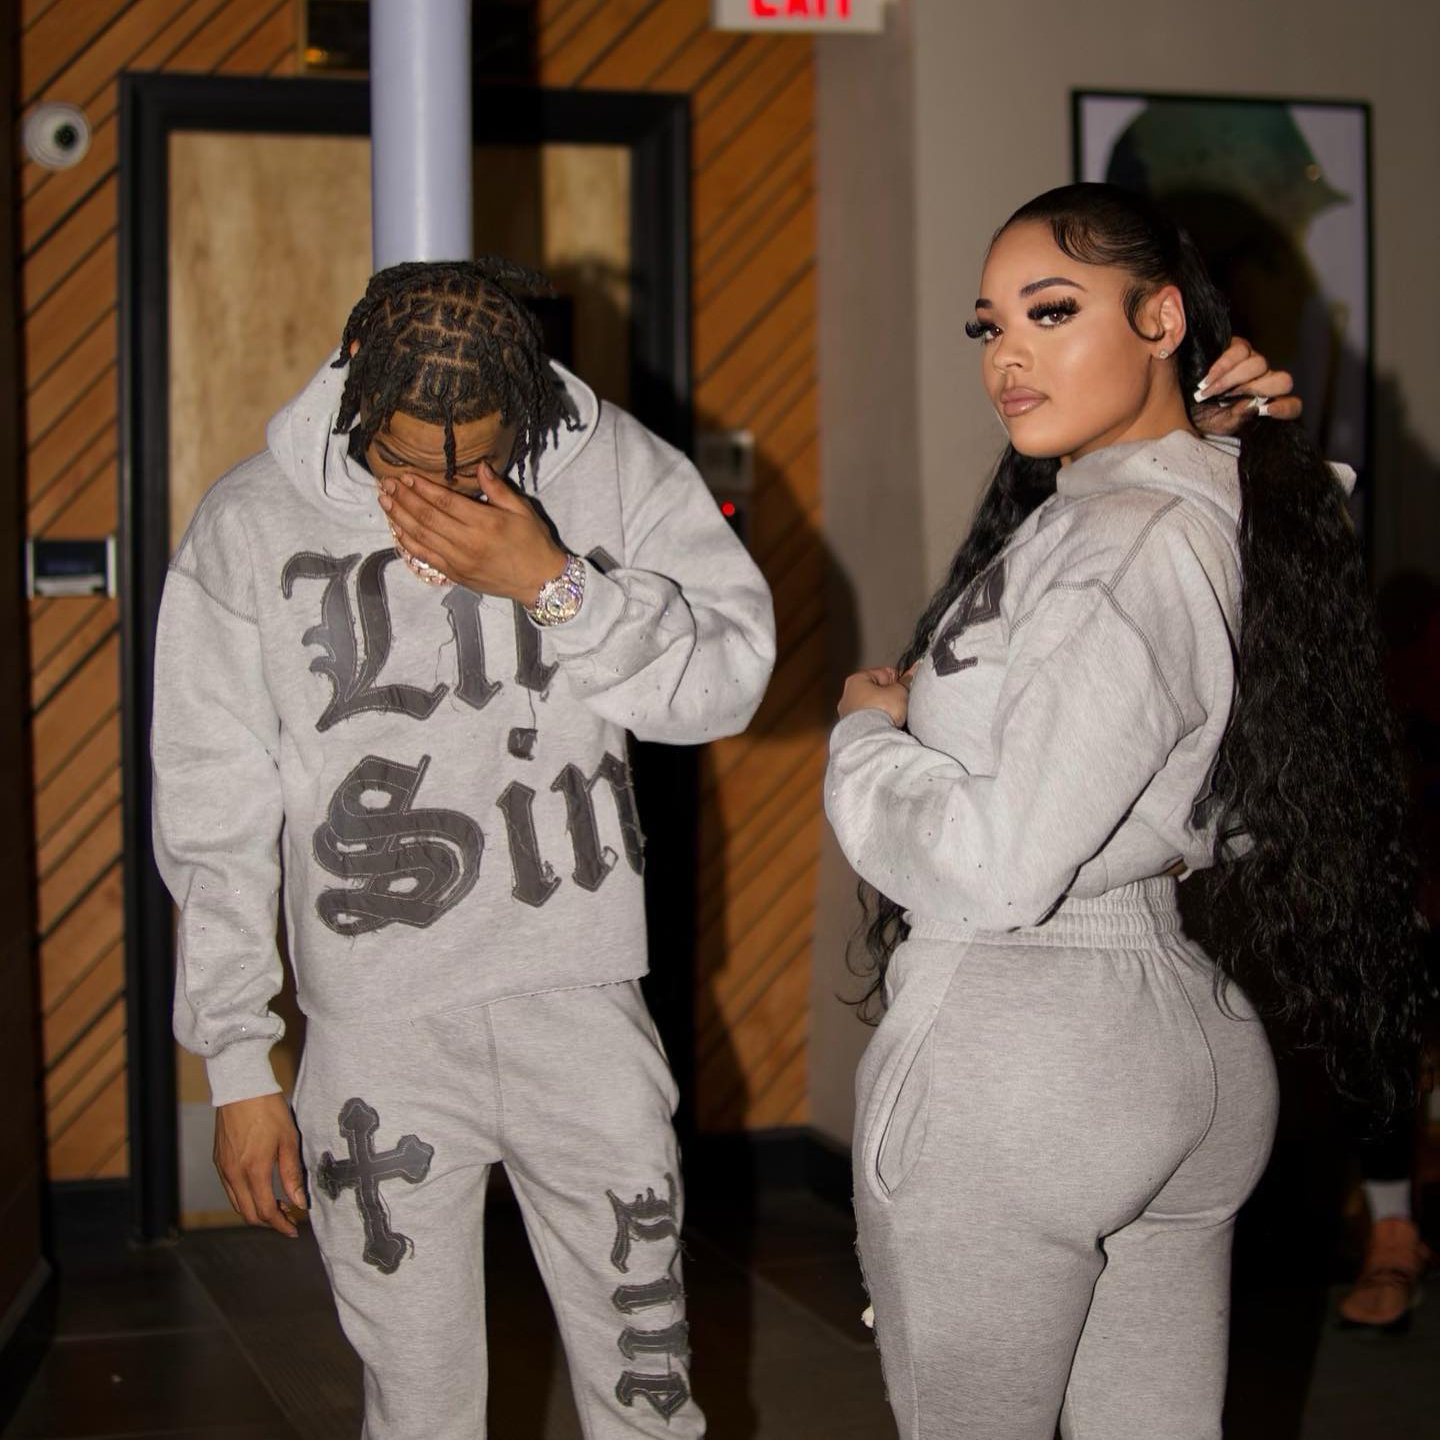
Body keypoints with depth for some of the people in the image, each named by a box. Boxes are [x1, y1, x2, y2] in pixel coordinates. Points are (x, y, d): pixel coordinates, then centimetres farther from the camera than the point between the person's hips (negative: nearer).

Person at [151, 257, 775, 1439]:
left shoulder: (616, 471, -2)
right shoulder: (247, 529, -3)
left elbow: (732, 676, -8)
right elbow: (215, 825, 1)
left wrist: (556, 585, -21)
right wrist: (239, 1064, 1)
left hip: (584, 1005, 1)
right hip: (378, 1037, 0)